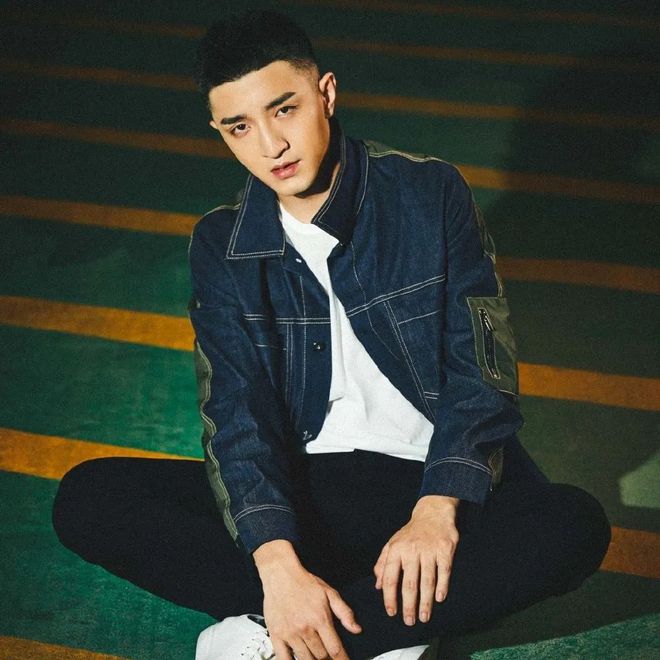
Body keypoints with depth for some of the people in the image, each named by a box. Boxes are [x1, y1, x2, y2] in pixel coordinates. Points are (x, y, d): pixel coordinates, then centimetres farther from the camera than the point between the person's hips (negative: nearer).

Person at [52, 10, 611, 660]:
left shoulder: (430, 193, -4)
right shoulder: (222, 245, 1)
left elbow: (481, 371, -8)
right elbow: (235, 412, -8)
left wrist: (437, 509, -25)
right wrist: (279, 564, -25)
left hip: (433, 477, -1)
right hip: (304, 485, 2)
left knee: (575, 527, -33)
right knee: (85, 500, -19)